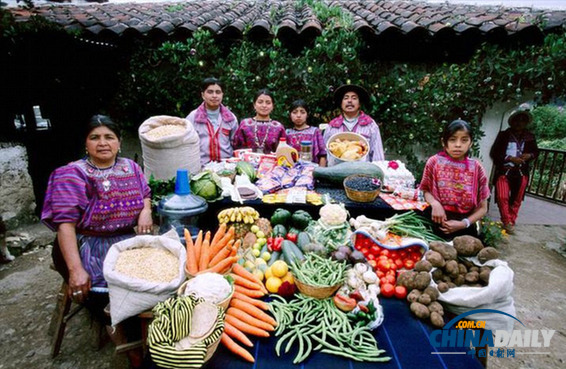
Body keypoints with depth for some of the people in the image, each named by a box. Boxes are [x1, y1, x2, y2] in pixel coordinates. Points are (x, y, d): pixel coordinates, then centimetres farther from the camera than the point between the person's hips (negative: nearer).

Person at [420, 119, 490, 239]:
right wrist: (435, 203, -17)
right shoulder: (434, 162, -7)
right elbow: (426, 190, 3)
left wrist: (464, 223, -13)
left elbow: (483, 207, 0)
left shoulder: (476, 168, -5)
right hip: (437, 223, -1)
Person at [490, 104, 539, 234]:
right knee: (502, 197, -14)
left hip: (521, 173, 3)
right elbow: (493, 153, -5)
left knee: (516, 199, 10)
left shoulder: (530, 137, 6)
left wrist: (530, 155, -5)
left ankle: (512, 222, 25)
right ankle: (507, 222, 3)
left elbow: (536, 151, 19)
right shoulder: (503, 135, -3)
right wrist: (510, 158, -16)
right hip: (504, 171, -3)